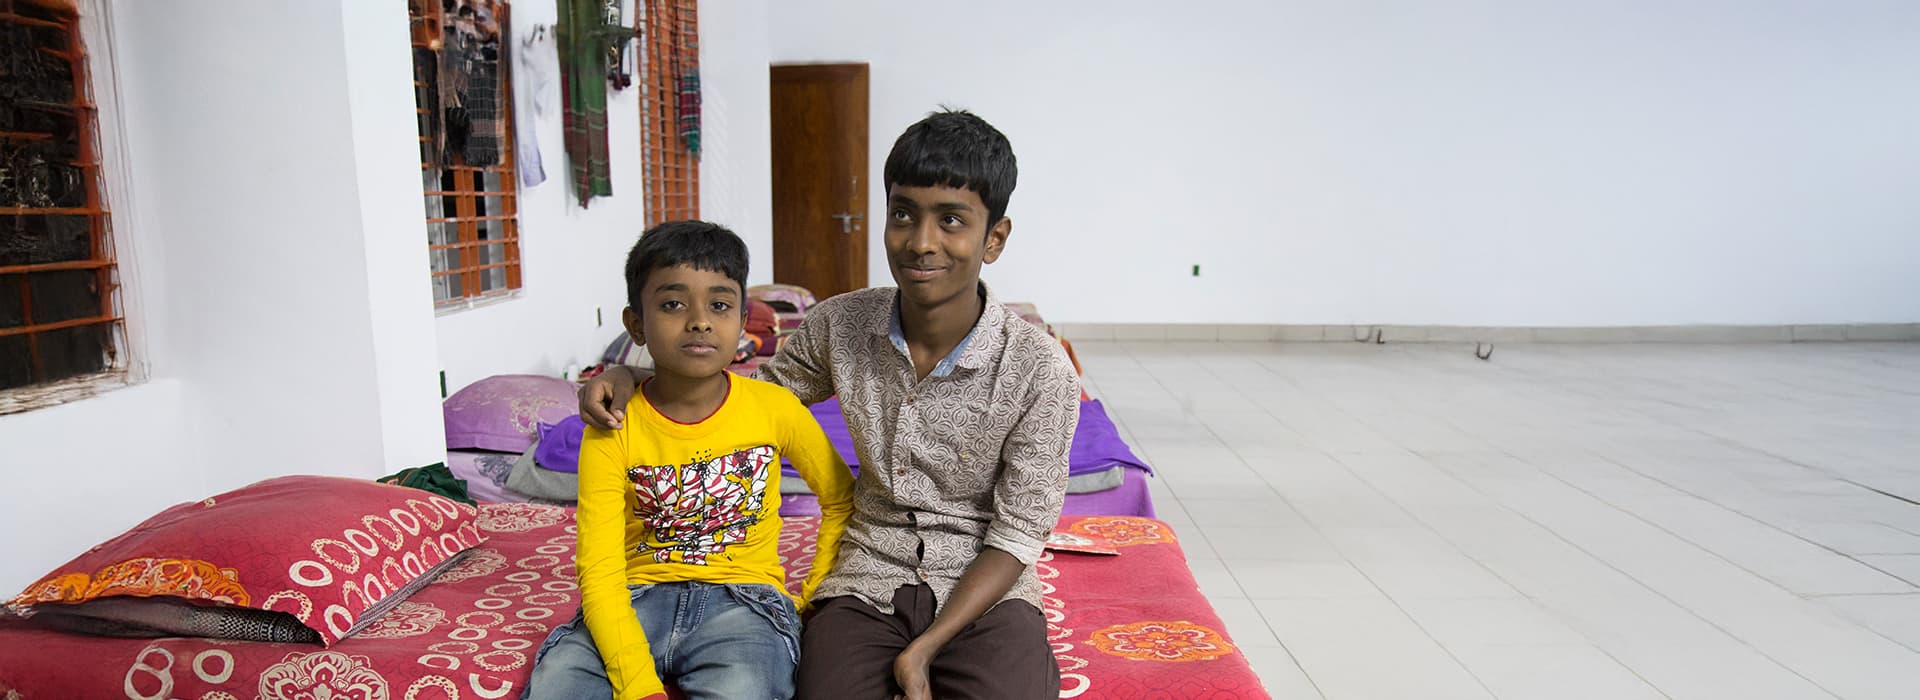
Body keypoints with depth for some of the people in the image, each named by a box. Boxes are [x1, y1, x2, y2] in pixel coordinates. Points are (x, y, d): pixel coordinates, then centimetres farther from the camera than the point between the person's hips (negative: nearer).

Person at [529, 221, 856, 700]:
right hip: (640, 596, 2)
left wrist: (816, 594, 4)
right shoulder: (612, 431, -6)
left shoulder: (775, 408, -4)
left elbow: (841, 498, 13)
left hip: (742, 596, -1)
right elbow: (600, 573, -10)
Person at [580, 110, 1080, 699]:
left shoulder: (1040, 372, -14)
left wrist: (923, 650, -18)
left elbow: (1017, 535, -10)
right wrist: (632, 380, -1)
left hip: (982, 587, -1)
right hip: (868, 579, 2)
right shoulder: (841, 325, -4)